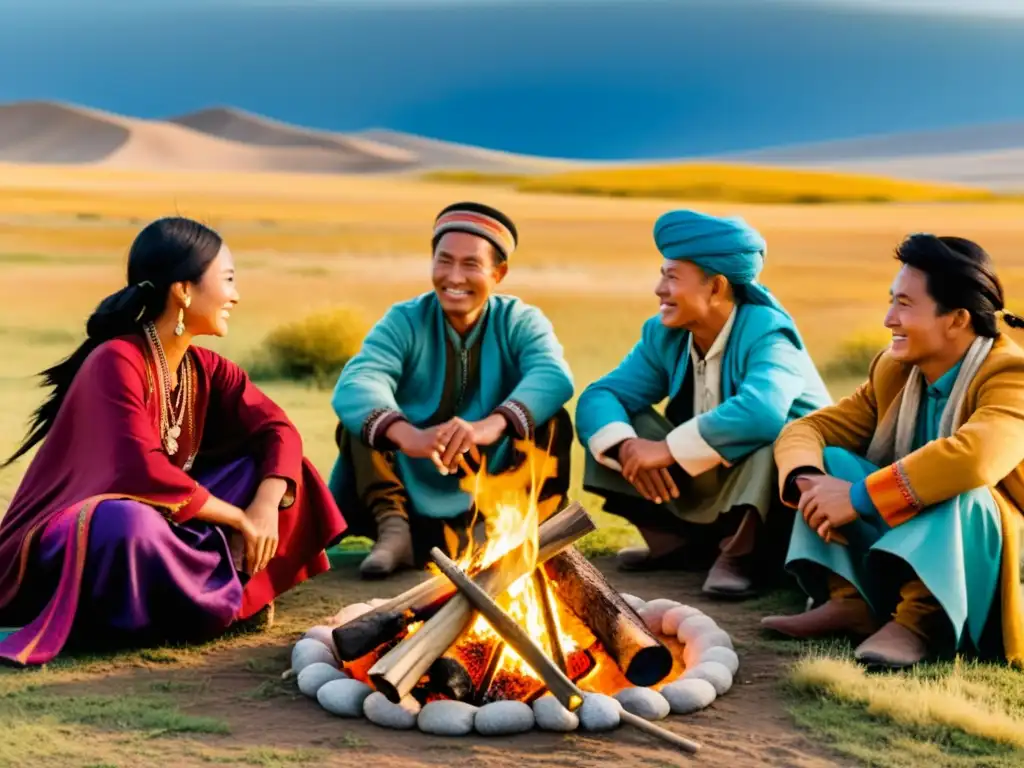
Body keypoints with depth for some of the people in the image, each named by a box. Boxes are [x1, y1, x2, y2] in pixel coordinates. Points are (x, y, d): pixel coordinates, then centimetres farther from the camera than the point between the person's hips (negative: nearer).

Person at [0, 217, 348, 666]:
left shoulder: (205, 368, 2)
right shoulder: (116, 361, -22)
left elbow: (277, 430, -3)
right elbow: (143, 474, -31)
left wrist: (265, 506, -23)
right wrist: (239, 519, -21)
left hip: (159, 524, 7)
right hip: (70, 542, -7)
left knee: (265, 465, -2)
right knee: (130, 524, -41)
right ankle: (232, 601, -12)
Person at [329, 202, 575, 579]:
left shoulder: (520, 322, -4)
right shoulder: (404, 322, -5)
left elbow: (554, 377, -27)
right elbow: (354, 384, -26)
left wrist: (491, 426, -49)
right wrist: (407, 436, -49)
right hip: (412, 501, 1)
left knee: (552, 420, -21)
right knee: (359, 417, -20)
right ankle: (393, 529, -22)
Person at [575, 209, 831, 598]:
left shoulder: (765, 333, -24)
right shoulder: (664, 335, -4)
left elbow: (762, 411, -44)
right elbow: (599, 395, -11)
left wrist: (668, 450, -38)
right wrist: (625, 446, -32)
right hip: (709, 485, 6)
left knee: (767, 436, -37)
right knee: (617, 426, -7)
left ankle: (739, 554, -17)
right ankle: (680, 542, 1)